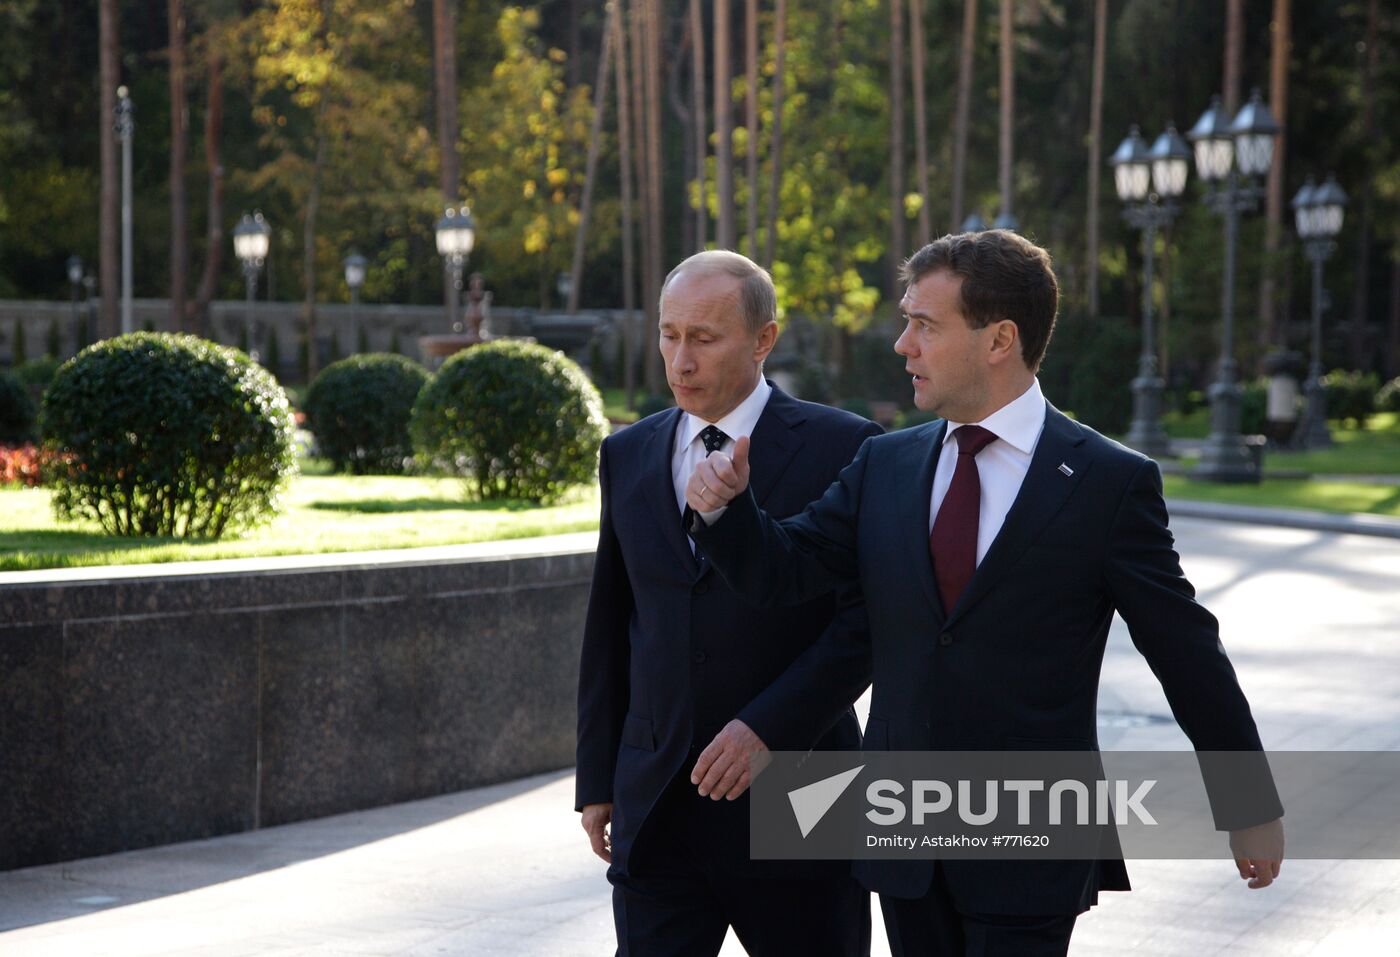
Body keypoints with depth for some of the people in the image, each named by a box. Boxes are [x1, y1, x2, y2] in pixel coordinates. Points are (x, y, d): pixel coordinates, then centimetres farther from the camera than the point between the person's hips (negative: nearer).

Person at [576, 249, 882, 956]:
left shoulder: (840, 446, -4)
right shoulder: (628, 456, 10)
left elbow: (869, 617, -9)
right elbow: (608, 628, 13)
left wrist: (769, 726, -18)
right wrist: (597, 780, 10)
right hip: (656, 810, 3)